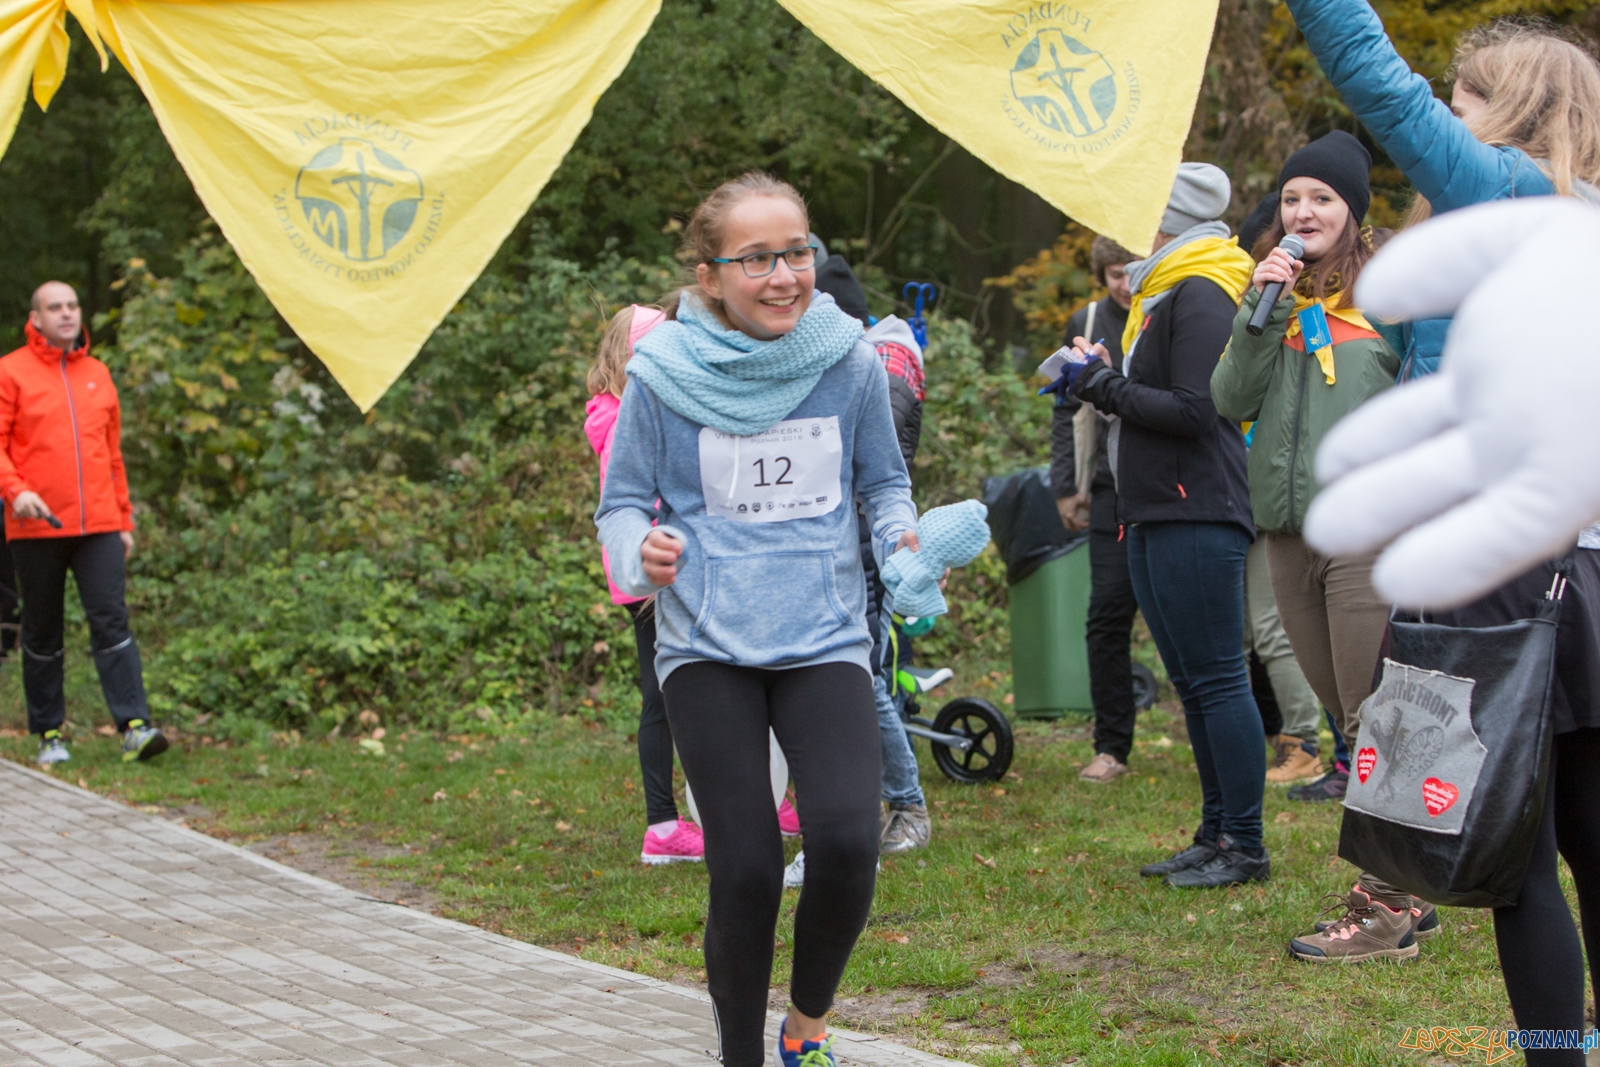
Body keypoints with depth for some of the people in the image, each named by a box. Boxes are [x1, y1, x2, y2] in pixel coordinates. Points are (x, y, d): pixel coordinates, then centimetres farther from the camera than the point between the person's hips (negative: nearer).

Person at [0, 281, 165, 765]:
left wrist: (124, 519, 17)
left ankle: (134, 726, -13)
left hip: (98, 525, 3)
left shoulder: (98, 375, 15)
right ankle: (48, 733, 15)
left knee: (111, 620, -7)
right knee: (43, 633, 6)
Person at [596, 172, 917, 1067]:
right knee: (746, 872, -7)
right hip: (708, 648, -1)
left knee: (846, 843, -19)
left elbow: (883, 480, 14)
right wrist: (642, 551, -17)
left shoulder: (851, 364, 0)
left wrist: (903, 536, -7)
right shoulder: (663, 375, -4)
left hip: (825, 640, 1)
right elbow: (623, 500, 5)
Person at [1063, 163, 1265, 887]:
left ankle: (1245, 847, -3)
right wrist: (1105, 381, 8)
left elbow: (1193, 411, -19)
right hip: (1155, 516, 11)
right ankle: (1216, 835, 19)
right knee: (1191, 683, 12)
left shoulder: (1200, 295, -11)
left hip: (1197, 517, -11)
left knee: (1217, 679, -7)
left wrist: (1109, 388, -12)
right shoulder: (1164, 295, 21)